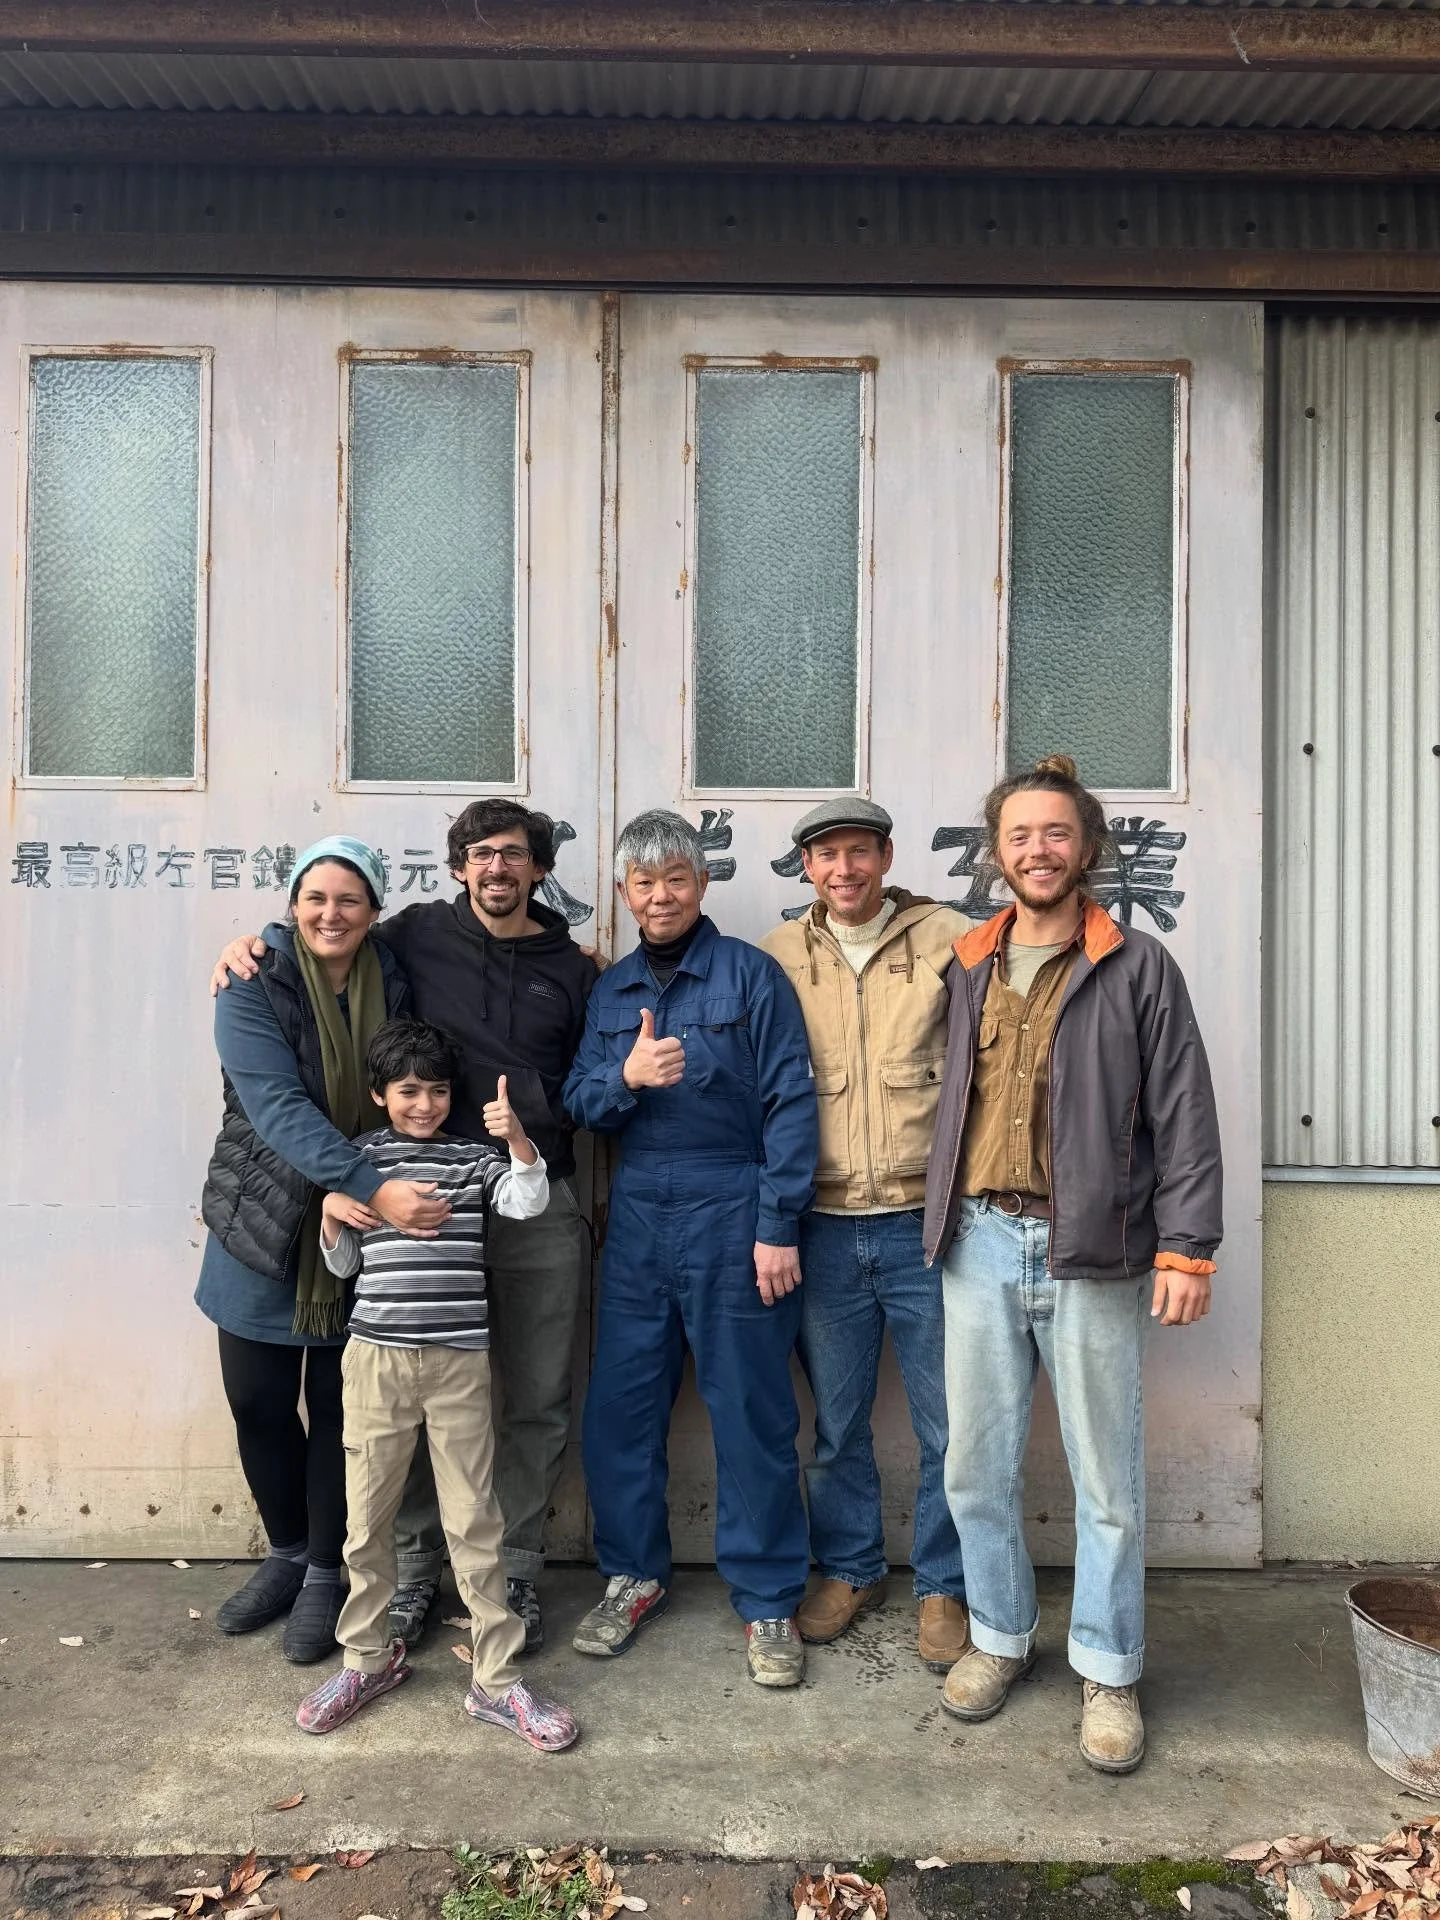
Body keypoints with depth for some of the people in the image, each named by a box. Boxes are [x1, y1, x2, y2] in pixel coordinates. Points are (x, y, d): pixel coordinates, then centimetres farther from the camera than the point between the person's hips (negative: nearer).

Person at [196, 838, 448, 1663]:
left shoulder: (396, 989, -3)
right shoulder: (254, 989, -10)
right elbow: (278, 1107, -21)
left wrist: (360, 1199, -12)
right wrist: (373, 1188, -32)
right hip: (265, 1225, 0)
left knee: (339, 1407, 7)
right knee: (258, 1402, 9)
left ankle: (325, 1572, 28)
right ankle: (287, 1552, 34)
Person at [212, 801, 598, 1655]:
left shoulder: (572, 968, 8)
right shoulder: (419, 934, 4)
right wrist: (251, 945, 0)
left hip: (540, 1208, 1)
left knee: (537, 1401, 8)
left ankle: (517, 1570, 24)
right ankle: (417, 1567, 26)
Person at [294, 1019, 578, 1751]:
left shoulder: (474, 1158, 2)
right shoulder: (357, 1160, 5)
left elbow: (529, 1201, -15)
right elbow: (343, 1264, 11)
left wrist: (517, 1137, -30)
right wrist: (332, 1219, -9)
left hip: (460, 1361, -1)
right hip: (376, 1358, 1)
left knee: (474, 1524, 5)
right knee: (367, 1519, 12)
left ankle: (497, 1680, 16)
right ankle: (368, 1659, 33)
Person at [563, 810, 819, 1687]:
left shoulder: (752, 974, -3)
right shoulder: (612, 989, 11)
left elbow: (791, 1102, -7)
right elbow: (581, 1100, 7)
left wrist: (778, 1226, -12)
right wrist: (626, 1076, -15)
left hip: (731, 1215, -4)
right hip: (637, 1217, 5)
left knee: (753, 1414, 5)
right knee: (620, 1404, 10)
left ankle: (769, 1600, 21)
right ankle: (634, 1574, 30)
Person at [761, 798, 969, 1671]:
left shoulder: (949, 941, -2)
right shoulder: (777, 957, 4)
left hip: (926, 1223, -2)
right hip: (825, 1230, 2)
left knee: (949, 1425, 8)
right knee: (836, 1421, 16)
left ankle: (943, 1588, 29)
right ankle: (851, 1568, 37)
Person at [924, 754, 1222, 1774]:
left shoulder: (1139, 967, -1)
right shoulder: (969, 968, 9)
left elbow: (1185, 1115, -3)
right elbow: (950, 1102, 10)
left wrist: (1186, 1248, -8)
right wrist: (943, 1222, 7)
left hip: (1093, 1250, -3)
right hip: (980, 1242, 3)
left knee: (1107, 1476, 8)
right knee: (978, 1464, 12)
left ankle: (1108, 1669, 27)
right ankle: (1000, 1634, 32)